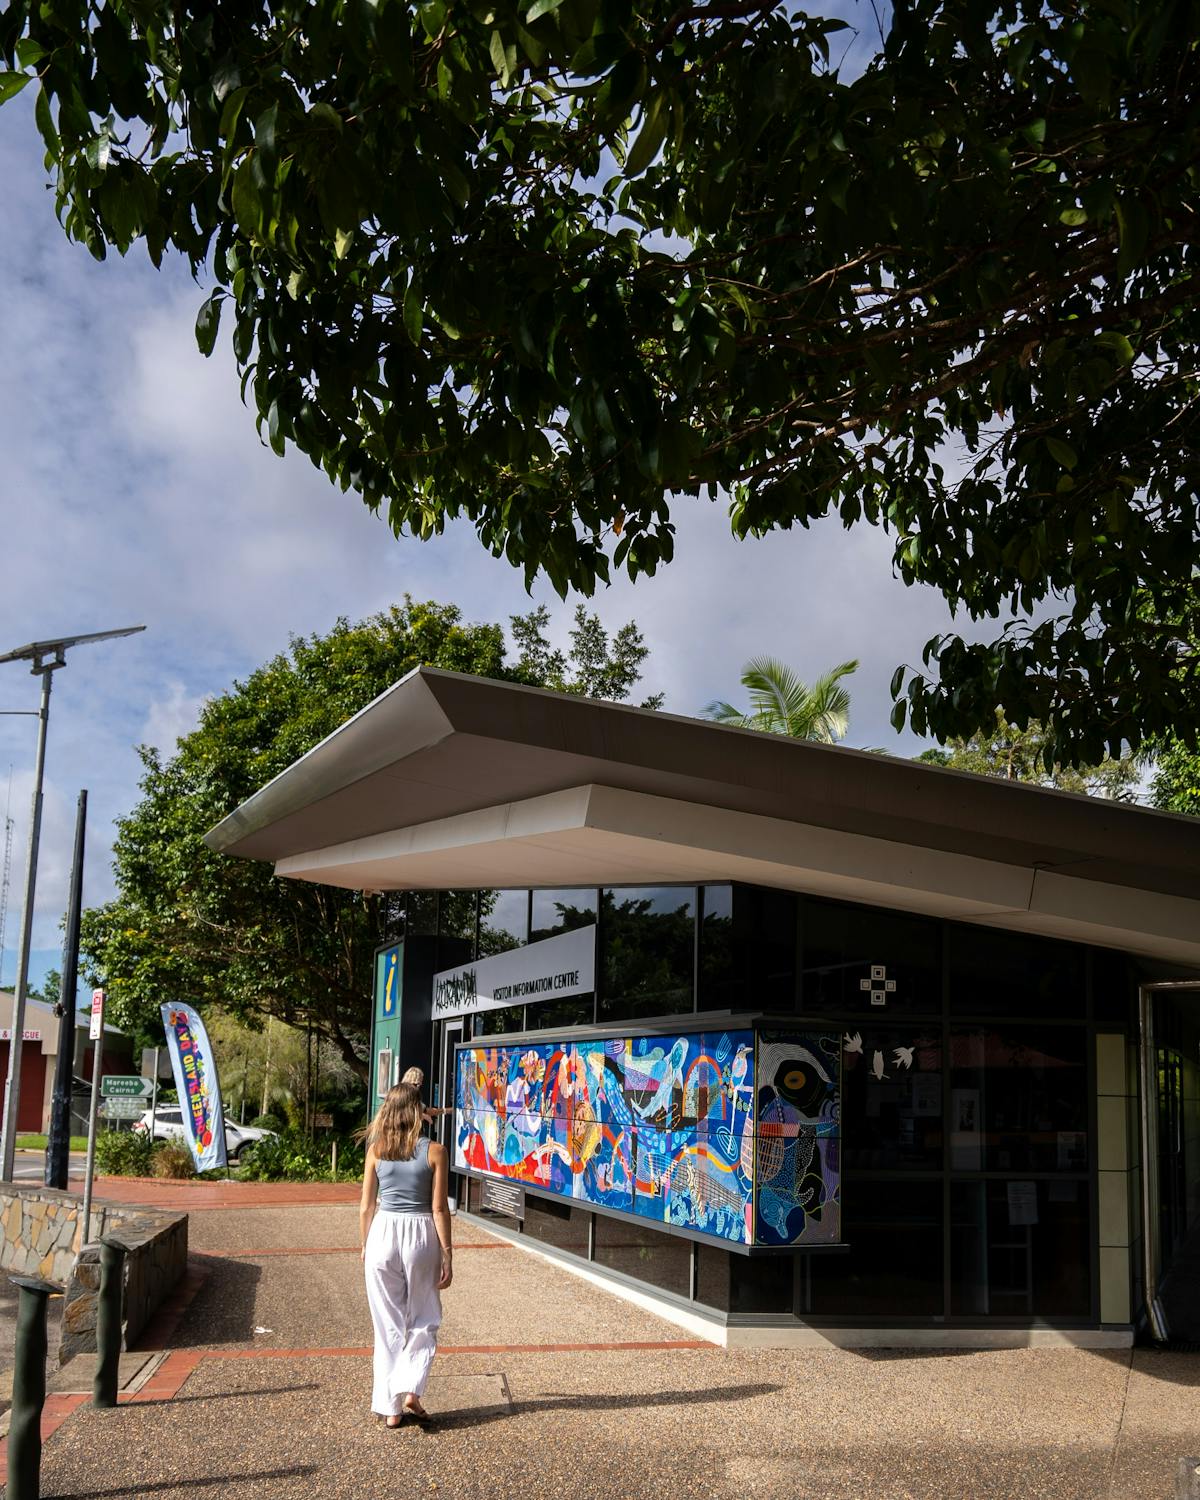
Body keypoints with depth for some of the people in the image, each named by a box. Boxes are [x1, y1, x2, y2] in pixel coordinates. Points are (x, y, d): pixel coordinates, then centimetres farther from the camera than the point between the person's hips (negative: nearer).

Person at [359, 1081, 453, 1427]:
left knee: (388, 1324, 11)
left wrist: (365, 1248, 16)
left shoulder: (376, 1150, -1)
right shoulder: (434, 1152, -6)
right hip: (421, 1234, -2)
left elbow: (366, 1207, 3)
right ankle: (410, 1390, -2)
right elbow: (439, 1209, -6)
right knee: (423, 1321, 15)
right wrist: (447, 1255, 1)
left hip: (383, 1234, 2)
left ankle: (390, 1408, 15)